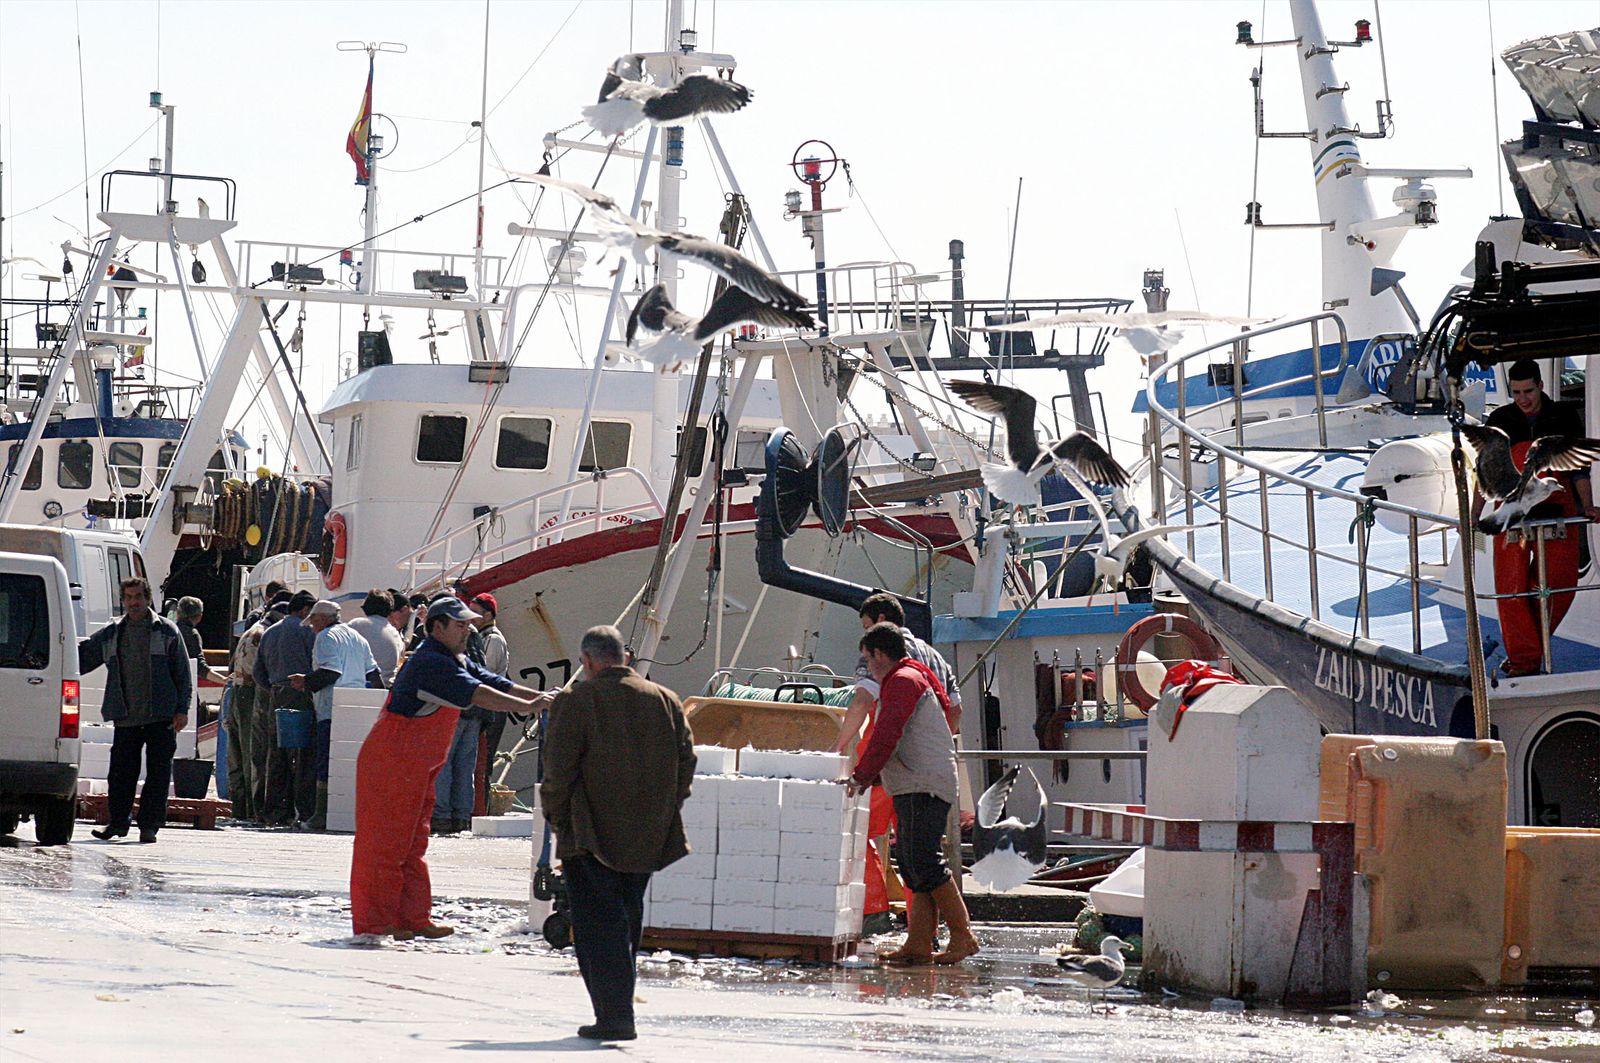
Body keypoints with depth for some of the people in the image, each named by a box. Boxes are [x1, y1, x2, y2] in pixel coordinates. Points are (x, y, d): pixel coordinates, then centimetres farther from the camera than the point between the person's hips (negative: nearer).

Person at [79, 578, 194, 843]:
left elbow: (182, 673, 4)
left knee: (158, 773, -1)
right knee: (121, 772, 3)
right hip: (126, 719, 3)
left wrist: (182, 710, -2)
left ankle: (149, 824, 4)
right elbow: (83, 656, 17)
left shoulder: (166, 631, 4)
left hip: (161, 717, -2)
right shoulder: (111, 635, 13)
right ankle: (118, 820, 15)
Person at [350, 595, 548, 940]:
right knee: (386, 843, -7)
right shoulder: (430, 663, -20)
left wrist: (541, 697, -4)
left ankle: (414, 919, 15)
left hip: (416, 769, 10)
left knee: (412, 845, 11)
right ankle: (375, 921, -4)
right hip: (389, 765, -10)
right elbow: (476, 694, -28)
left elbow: (495, 684, 9)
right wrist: (529, 706, -30)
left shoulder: (455, 662, 14)